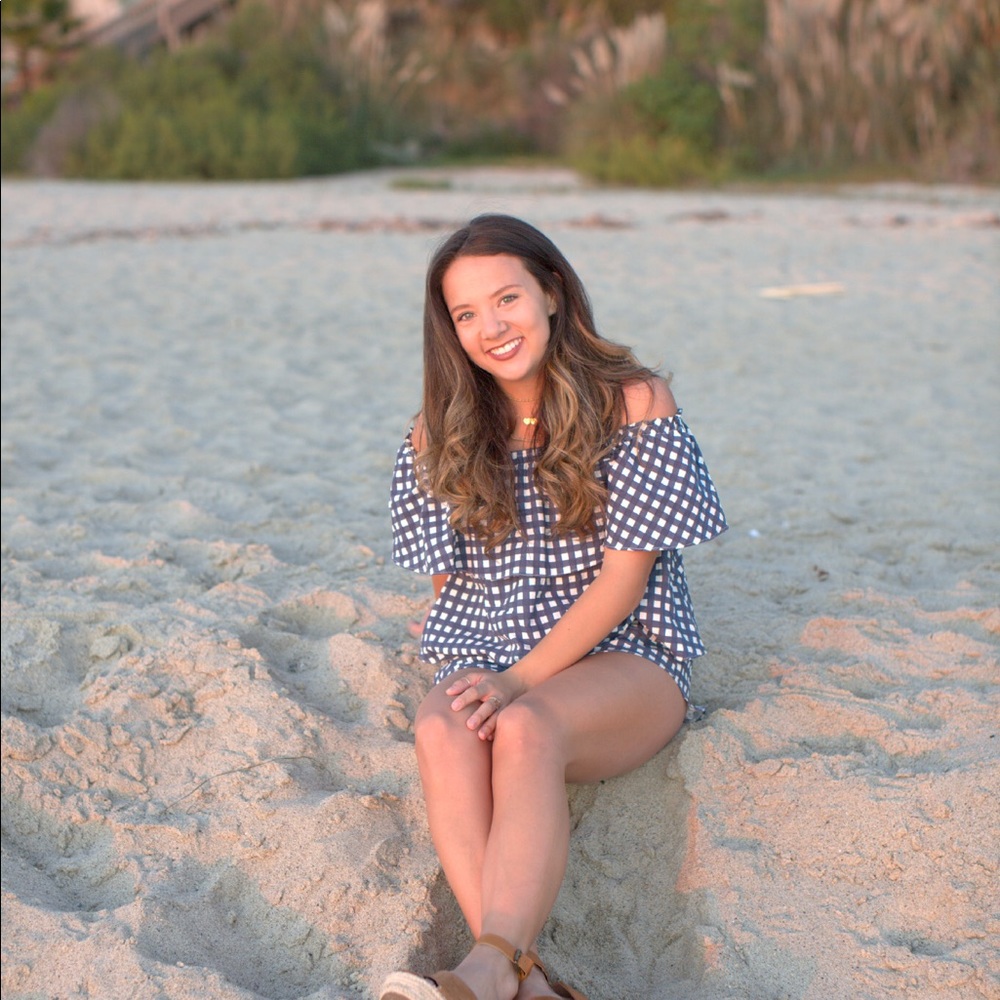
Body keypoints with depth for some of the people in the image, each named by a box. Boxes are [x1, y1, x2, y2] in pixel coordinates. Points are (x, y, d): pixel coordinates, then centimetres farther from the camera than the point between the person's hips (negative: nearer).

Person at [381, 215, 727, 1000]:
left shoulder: (635, 402, -5)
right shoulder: (440, 433, 7)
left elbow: (622, 580, -10)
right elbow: (448, 581, 12)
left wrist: (518, 681, -20)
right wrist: (474, 676, -6)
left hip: (623, 658, -3)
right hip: (486, 661, 3)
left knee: (524, 729, -37)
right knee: (443, 730, -33)